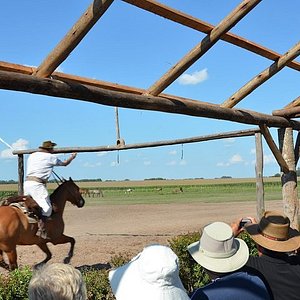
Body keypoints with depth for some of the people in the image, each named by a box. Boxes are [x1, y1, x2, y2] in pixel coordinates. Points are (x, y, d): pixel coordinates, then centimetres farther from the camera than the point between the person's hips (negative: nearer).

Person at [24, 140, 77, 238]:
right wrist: (72, 157, 38)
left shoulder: (32, 155, 20)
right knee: (46, 207, -11)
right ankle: (41, 230, -22)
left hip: (27, 182, 8)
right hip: (37, 184, -8)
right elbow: (64, 163, 18)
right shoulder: (50, 157, 4)